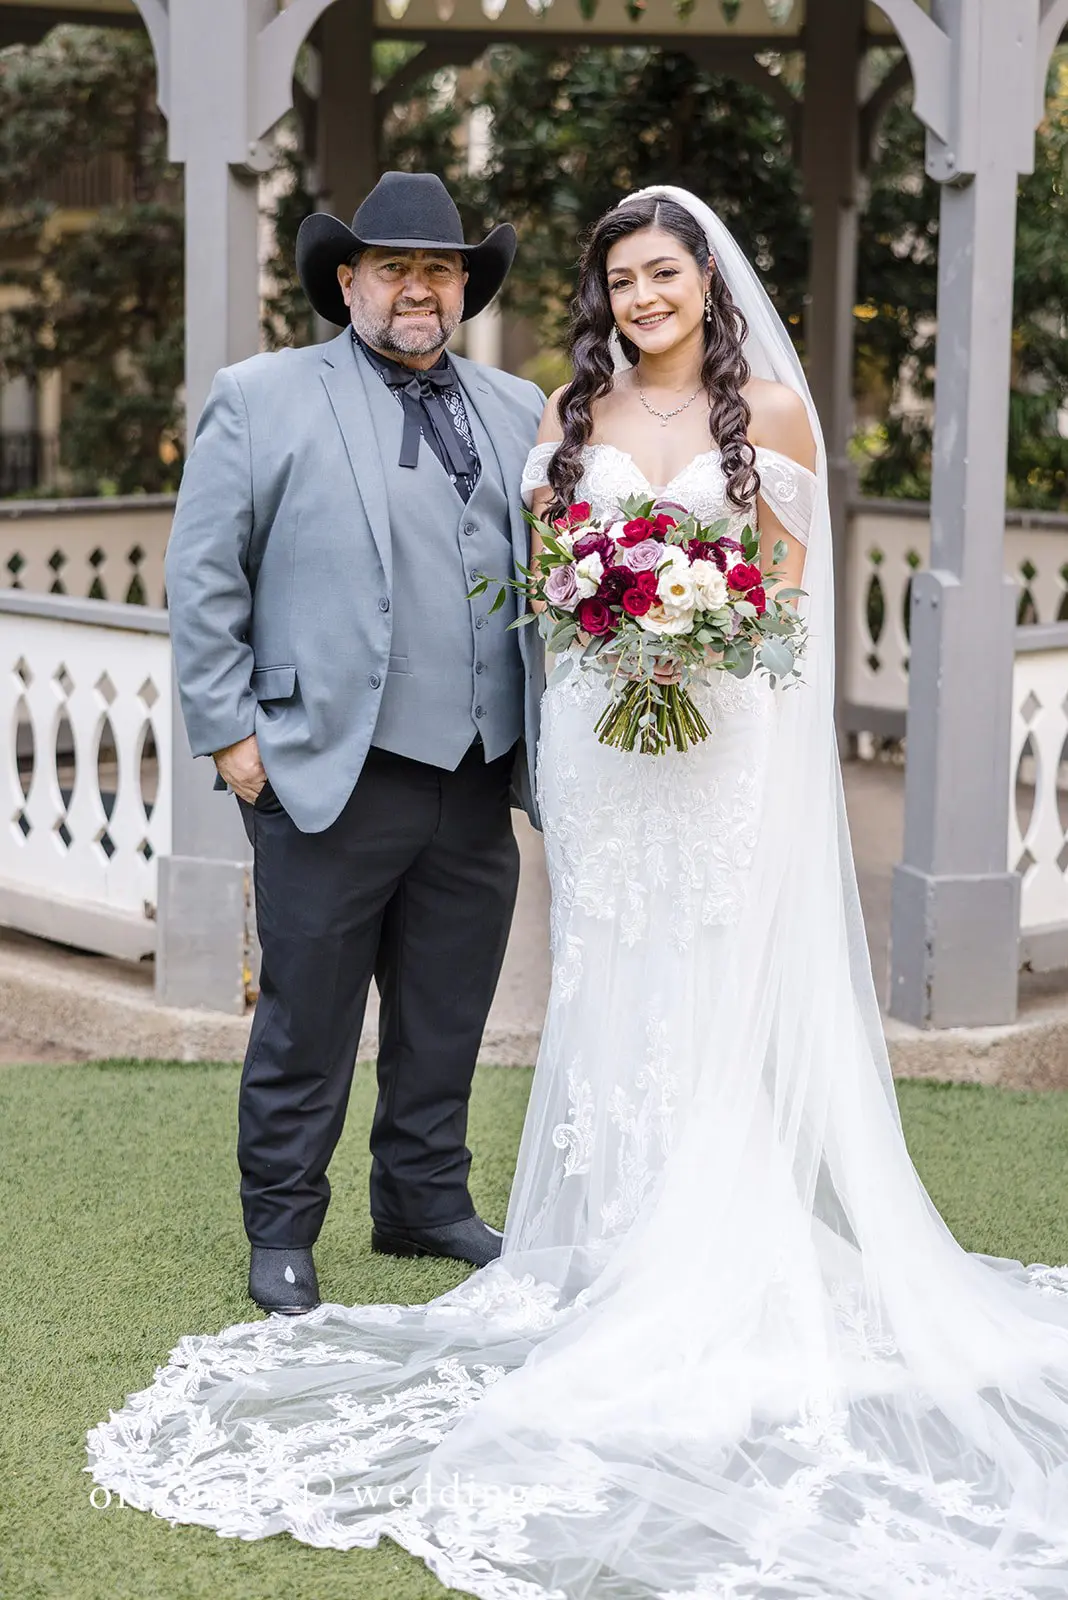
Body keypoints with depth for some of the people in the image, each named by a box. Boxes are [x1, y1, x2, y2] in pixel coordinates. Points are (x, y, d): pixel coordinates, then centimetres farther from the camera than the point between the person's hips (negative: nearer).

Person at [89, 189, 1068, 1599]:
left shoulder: (770, 405, 4)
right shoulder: (575, 413, 10)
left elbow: (793, 571, 5)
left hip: (731, 728, -2)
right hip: (602, 727, 2)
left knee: (721, 986, -2)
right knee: (612, 982, 4)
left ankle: (720, 1261, 5)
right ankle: (620, 1242, 12)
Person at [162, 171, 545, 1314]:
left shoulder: (518, 412, 15)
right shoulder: (261, 398, 2)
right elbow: (202, 579, 0)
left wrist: (551, 739, 10)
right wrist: (228, 730, -5)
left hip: (479, 781, 5)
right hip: (331, 771, -4)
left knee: (449, 1016, 14)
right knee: (307, 1018, 3)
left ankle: (426, 1201, 30)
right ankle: (282, 1231, 17)